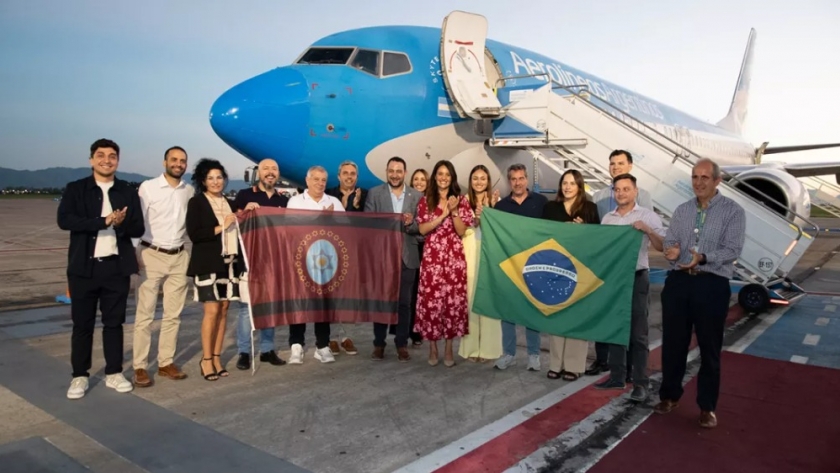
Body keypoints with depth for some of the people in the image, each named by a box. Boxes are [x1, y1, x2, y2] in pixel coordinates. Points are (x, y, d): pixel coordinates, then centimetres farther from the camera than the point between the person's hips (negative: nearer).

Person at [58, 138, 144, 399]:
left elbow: (138, 229, 3)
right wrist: (105, 221, -21)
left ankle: (114, 373, 20)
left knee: (114, 322, 9)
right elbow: (64, 220, -14)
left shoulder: (128, 192, 8)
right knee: (82, 324, 6)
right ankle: (80, 376, 18)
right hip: (85, 267, -1)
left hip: (117, 266, 1)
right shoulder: (75, 189, 2)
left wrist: (121, 223, -18)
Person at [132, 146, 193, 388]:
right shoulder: (148, 187, -4)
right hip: (151, 255, -4)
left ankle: (166, 362, 18)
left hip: (179, 257, 4)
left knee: (173, 314, 8)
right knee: (145, 314, 0)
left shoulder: (190, 191, 6)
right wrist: (134, 255, -10)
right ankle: (140, 367, 7)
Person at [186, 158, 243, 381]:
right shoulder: (196, 202, 0)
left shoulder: (230, 203, 15)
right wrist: (221, 227, -12)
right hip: (208, 263, -5)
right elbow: (194, 234, -11)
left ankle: (217, 357, 14)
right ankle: (206, 359, 6)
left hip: (230, 263, 5)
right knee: (212, 310, -7)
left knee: (224, 310, 5)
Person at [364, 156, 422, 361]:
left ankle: (402, 344, 18)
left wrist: (410, 223, -18)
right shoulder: (374, 193, 4)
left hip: (407, 256, 1)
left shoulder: (417, 196, 6)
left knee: (404, 302, 7)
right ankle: (379, 344, 19)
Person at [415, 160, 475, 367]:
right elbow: (422, 229, -4)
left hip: (454, 258, 0)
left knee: (453, 301, 0)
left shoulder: (461, 200, 7)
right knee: (431, 301, -1)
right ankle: (432, 347, 13)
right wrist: (443, 214, -11)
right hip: (432, 257, 0)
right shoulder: (425, 201, 7)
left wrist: (454, 211, -13)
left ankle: (449, 348, 13)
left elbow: (462, 231, 0)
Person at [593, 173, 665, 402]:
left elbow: (661, 246, -10)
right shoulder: (607, 218, 10)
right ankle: (617, 377, 21)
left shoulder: (648, 216, -3)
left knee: (637, 333, 0)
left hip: (636, 278, -4)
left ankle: (640, 383, 6)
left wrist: (647, 230, -23)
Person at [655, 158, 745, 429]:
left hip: (712, 285, -4)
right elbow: (670, 241, 8)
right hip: (678, 281, 4)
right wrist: (671, 249, -17)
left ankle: (707, 406, 20)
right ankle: (670, 395, 27)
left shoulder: (733, 211, -2)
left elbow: (733, 249, -12)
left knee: (709, 347, 6)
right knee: (673, 342, 11)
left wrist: (703, 258, -28)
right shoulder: (682, 210, 13)